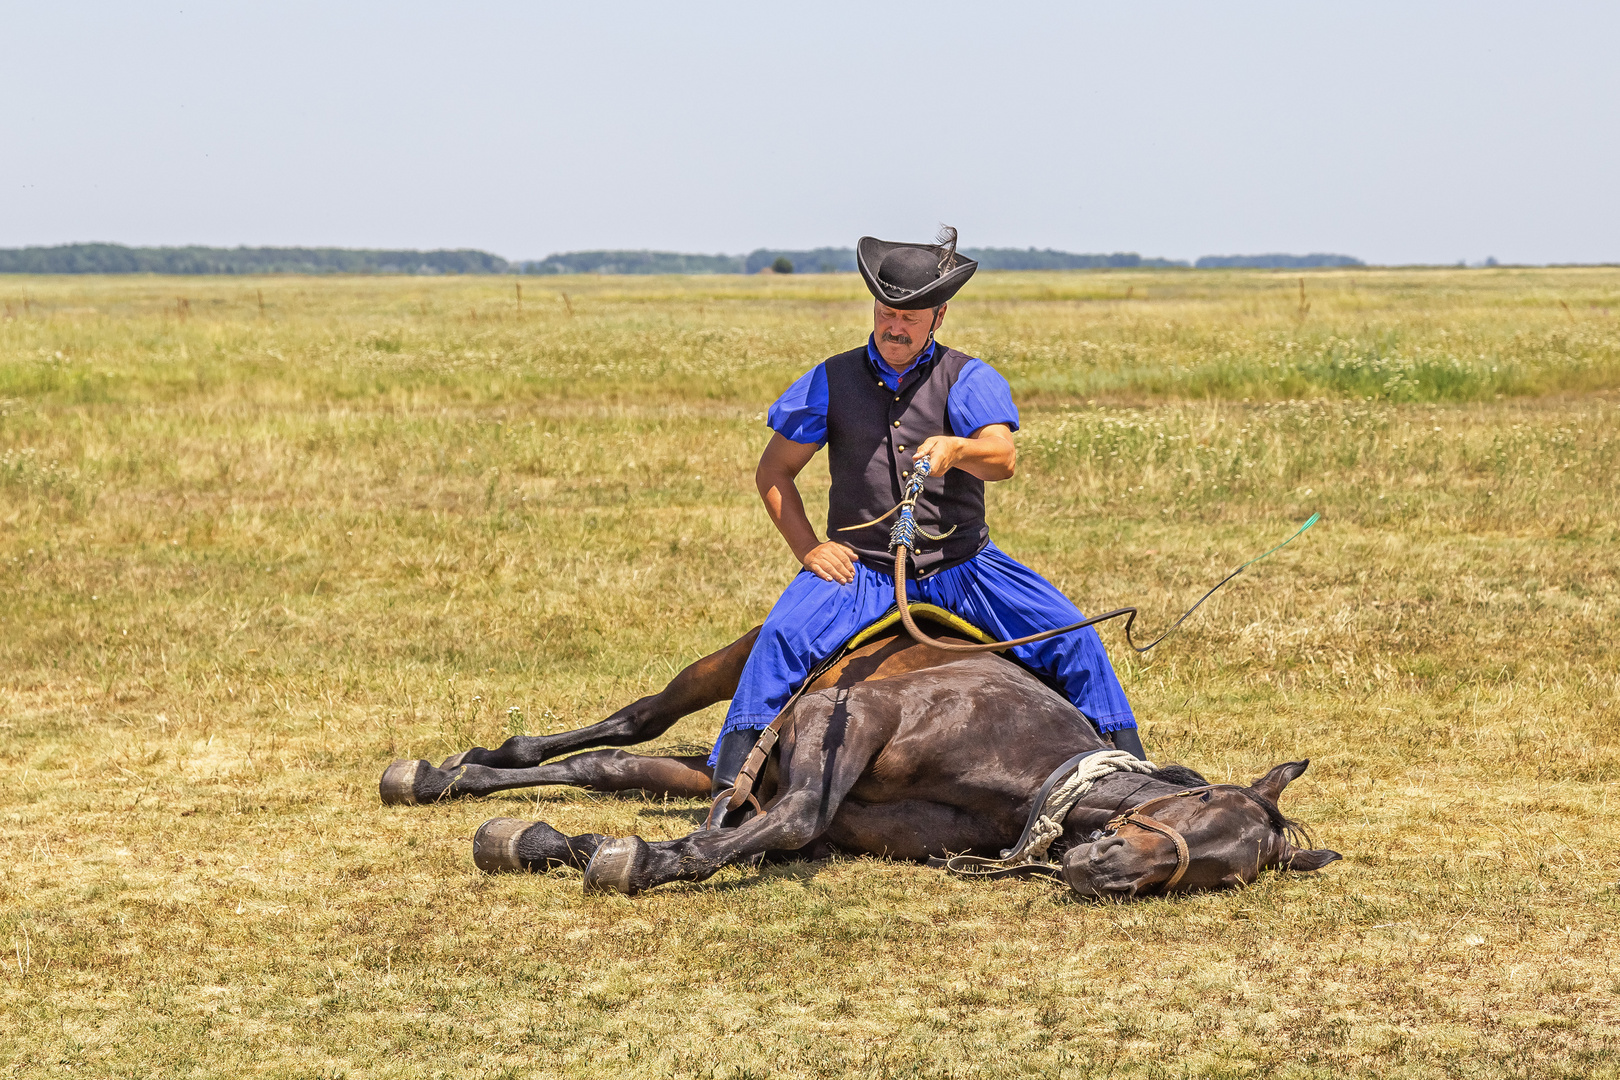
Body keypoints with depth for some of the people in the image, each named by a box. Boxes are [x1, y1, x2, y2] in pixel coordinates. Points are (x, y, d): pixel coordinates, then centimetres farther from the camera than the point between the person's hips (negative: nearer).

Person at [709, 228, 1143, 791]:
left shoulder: (970, 380, 0)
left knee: (1071, 635, -14)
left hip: (961, 568, 0)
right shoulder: (831, 380, 4)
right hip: (862, 570, 0)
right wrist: (809, 548, -4)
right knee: (783, 636, -27)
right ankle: (732, 780, -19)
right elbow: (773, 472, 9)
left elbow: (1002, 458, -17)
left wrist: (956, 449, -40)